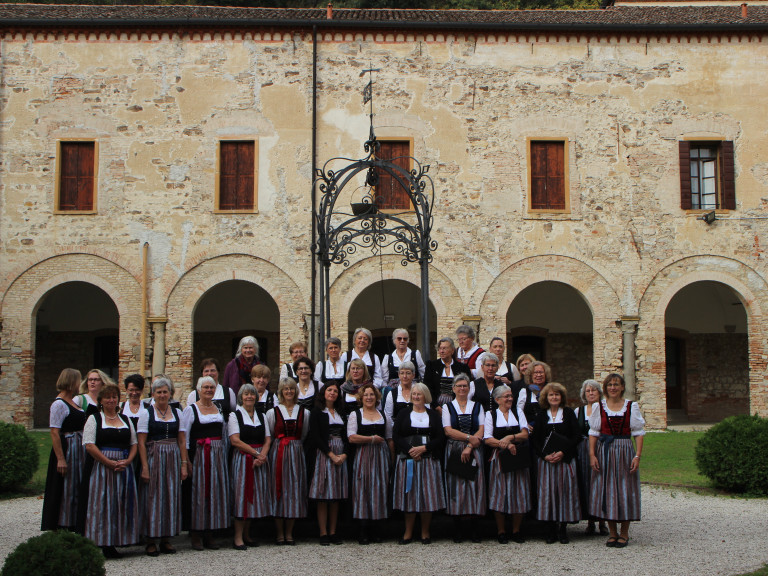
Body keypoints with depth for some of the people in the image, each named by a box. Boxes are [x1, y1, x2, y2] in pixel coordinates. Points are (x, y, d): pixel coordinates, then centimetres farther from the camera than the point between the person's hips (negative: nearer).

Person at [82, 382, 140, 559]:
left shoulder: (125, 419, 16)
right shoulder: (94, 419, 3)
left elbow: (134, 443, 14)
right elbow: (89, 445, -8)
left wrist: (127, 461, -5)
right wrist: (110, 463, -14)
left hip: (124, 468, 4)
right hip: (102, 467, -4)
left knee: (122, 503, 1)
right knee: (103, 504, -5)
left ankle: (113, 543, 6)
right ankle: (104, 543, -1)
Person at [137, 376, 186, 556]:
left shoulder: (177, 413, 10)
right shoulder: (147, 413, 0)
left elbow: (181, 441, 11)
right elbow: (141, 442, -4)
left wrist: (183, 465, 4)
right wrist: (145, 467, -11)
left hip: (173, 459, 3)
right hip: (153, 458, -3)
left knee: (172, 497, 3)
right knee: (153, 497, -3)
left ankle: (166, 539, 12)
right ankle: (151, 541, 4)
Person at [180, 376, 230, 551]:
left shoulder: (219, 409, 15)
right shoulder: (191, 409, -1)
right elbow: (184, 437, -7)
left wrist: (223, 456, 12)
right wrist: (185, 460, -15)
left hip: (218, 456, 5)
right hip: (198, 455, -5)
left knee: (215, 492, 4)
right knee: (197, 492, -3)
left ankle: (210, 533, 11)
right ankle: (195, 534, 4)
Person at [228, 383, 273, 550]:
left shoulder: (261, 416, 16)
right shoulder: (235, 415, 2)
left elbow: (268, 440, 9)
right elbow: (235, 441, -8)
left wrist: (262, 455, -9)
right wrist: (255, 452, -12)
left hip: (260, 459, 5)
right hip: (242, 459, -4)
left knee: (256, 496, 3)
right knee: (242, 496, -8)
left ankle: (247, 535, 11)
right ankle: (238, 537, -5)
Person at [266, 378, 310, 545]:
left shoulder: (304, 413, 7)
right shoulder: (273, 412, 3)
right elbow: (268, 436, 7)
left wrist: (293, 445, 9)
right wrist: (280, 444, 2)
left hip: (296, 454, 2)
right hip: (278, 454, -1)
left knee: (294, 489, 1)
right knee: (279, 489, -2)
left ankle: (289, 533, 9)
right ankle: (279, 533, 5)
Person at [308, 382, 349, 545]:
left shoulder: (341, 413, 16)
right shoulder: (317, 412, 0)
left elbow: (346, 436, 11)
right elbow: (316, 437, -8)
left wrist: (344, 454, -6)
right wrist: (331, 454, -14)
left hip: (340, 455, 5)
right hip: (323, 454, -5)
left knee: (336, 496, 4)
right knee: (323, 496, -5)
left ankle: (333, 532, 8)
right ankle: (323, 533, -3)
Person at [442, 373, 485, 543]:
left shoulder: (477, 406, 12)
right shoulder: (447, 407, 9)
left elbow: (481, 430, 2)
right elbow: (448, 430, -3)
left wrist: (470, 446, -11)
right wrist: (469, 437, -12)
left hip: (474, 451, 1)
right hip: (454, 451, -1)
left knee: (475, 485, -5)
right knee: (457, 486, -5)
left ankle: (473, 527, -1)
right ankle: (458, 529, -1)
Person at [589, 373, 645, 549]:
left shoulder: (631, 407, 3)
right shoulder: (598, 407, 6)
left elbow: (638, 433, 1)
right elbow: (593, 433, 6)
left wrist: (637, 456, -8)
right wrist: (592, 455, -4)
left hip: (625, 451, -1)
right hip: (604, 451, 1)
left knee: (625, 490, 0)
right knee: (607, 489, 2)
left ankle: (624, 533, 11)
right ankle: (612, 532, 13)